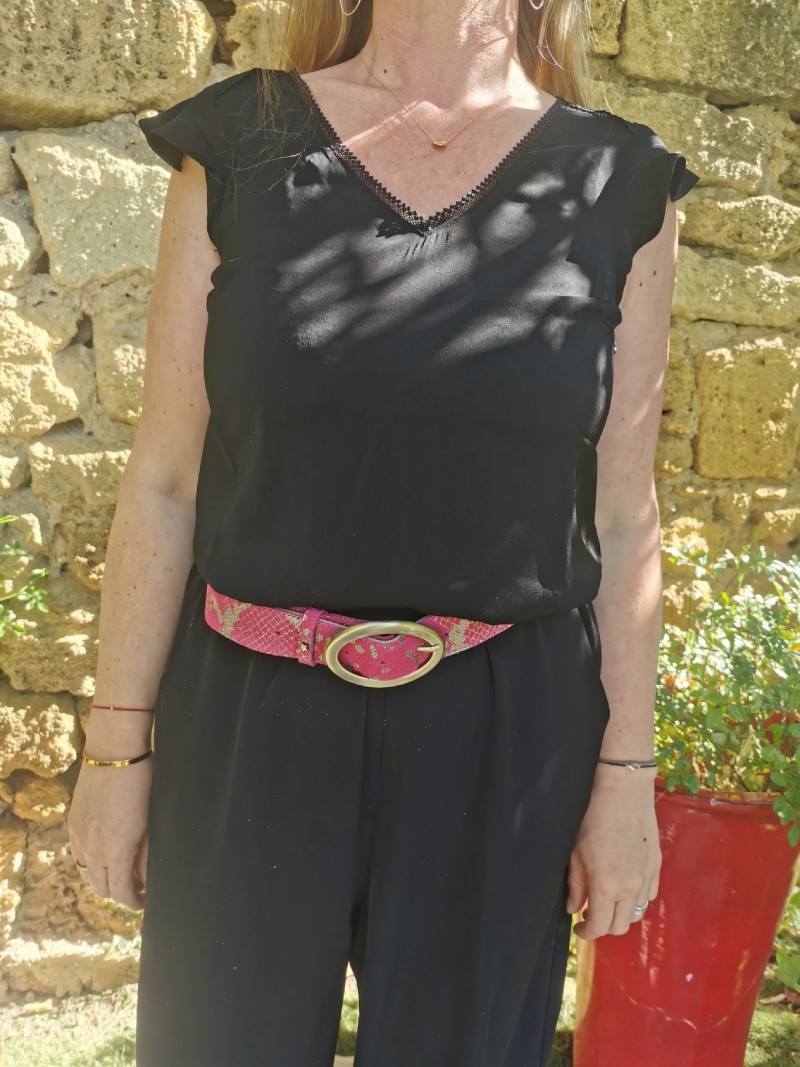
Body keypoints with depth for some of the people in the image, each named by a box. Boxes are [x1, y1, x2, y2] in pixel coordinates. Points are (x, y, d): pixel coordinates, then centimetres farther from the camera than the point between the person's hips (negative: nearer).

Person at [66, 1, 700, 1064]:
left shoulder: (618, 186, 1)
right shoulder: (238, 150, 0)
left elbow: (622, 518, 2)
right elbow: (163, 483, -1)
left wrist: (627, 773, 2)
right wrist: (118, 743, 0)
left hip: (503, 736, 1)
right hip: (250, 725, 0)